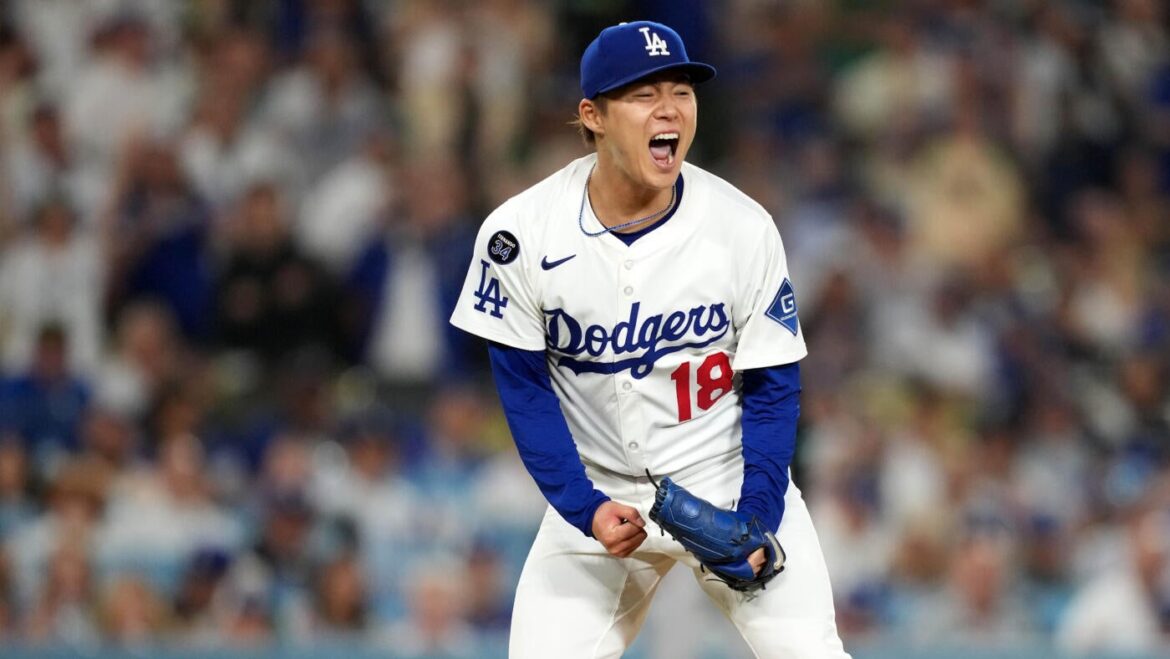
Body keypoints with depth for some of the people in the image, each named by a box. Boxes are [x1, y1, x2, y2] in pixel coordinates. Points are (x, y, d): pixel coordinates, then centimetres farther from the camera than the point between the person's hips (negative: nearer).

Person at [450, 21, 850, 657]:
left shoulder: (743, 227, -13)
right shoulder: (522, 233, -14)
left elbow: (772, 386, -5)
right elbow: (524, 387, -6)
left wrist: (755, 518, -17)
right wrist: (583, 507, -17)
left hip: (727, 482, 0)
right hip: (597, 493, 0)